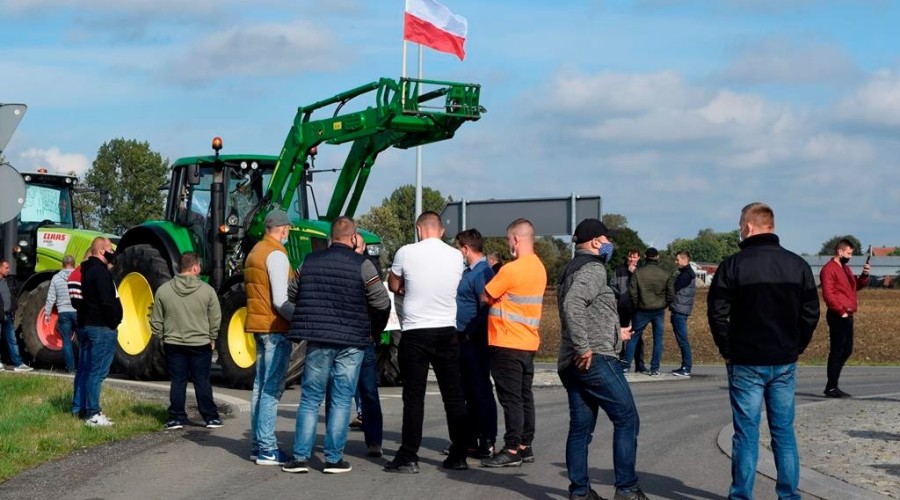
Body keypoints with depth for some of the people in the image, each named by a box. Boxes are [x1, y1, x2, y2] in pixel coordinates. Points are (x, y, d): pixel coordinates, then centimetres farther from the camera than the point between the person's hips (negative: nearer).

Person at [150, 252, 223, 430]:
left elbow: (156, 322, 0)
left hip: (173, 344, 1)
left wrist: (161, 339, 13)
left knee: (177, 382, 7)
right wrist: (212, 338, 10)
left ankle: (176, 418, 9)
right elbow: (216, 319, -3)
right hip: (200, 344, -1)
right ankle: (210, 418, 11)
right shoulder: (207, 290, -8)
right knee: (202, 382, 6)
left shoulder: (163, 290, -4)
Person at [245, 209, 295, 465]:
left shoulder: (255, 252, 15)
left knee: (261, 385, 14)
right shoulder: (276, 254, -14)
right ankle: (267, 449, -8)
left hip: (259, 325, 10)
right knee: (273, 388, -8)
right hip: (275, 328, -10)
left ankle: (258, 444, 18)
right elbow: (281, 301, -19)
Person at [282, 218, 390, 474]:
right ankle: (334, 458, 6)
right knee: (341, 401, 4)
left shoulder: (309, 261, 6)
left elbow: (292, 295, 14)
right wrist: (376, 329, 13)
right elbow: (382, 303, -5)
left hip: (317, 340, 3)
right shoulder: (361, 264, -6)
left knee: (310, 398, 9)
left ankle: (300, 457, 6)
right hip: (351, 341, -3)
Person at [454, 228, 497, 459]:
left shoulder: (482, 273, -16)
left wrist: (470, 334, -17)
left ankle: (487, 442, -1)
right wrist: (463, 335, 14)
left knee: (481, 390, -5)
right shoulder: (468, 271, 15)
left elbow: (486, 308, -23)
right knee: (470, 391, 15)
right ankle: (472, 439, 22)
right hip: (464, 340, 10)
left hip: (475, 342, -10)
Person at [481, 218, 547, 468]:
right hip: (528, 342, 9)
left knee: (511, 398, -5)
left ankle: (512, 451, -3)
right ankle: (525, 446, 19)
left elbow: (485, 297, -9)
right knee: (524, 395, 13)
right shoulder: (539, 268, 9)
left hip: (508, 344, -8)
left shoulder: (512, 270, -18)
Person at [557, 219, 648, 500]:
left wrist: (614, 332, 34)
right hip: (595, 359, -9)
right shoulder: (593, 269, -10)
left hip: (572, 364, 9)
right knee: (626, 419, -1)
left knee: (580, 427, 9)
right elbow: (572, 304, -27)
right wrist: (584, 347, -26)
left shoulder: (572, 272, 21)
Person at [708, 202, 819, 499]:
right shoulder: (797, 265, 3)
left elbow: (717, 313, -8)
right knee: (784, 432, 10)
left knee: (746, 433, 2)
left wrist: (727, 350, 3)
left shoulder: (734, 265, -8)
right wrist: (795, 348, 12)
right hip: (785, 363, 3)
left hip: (746, 363, -3)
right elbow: (811, 313, 5)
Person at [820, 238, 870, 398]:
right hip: (838, 317, -10)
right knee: (837, 351, -8)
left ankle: (832, 384, 19)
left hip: (847, 316, 10)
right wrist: (841, 311, -19)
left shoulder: (846, 268, 19)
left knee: (847, 350, 12)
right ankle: (831, 388, -4)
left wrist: (865, 275, 4)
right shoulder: (829, 269, -11)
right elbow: (828, 294, -19)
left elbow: (857, 286, 22)